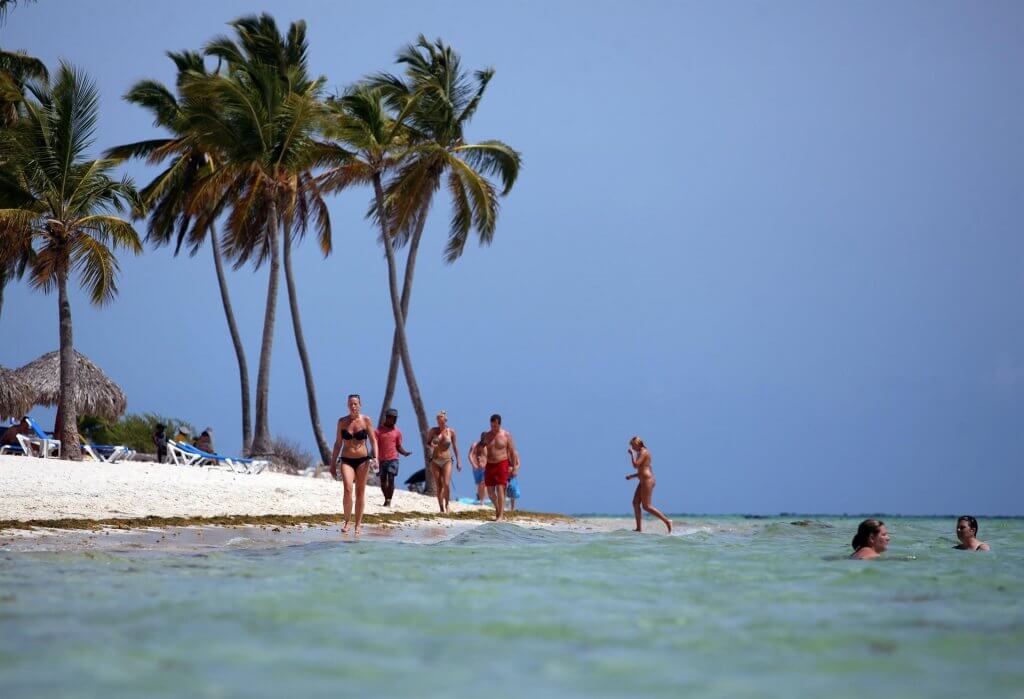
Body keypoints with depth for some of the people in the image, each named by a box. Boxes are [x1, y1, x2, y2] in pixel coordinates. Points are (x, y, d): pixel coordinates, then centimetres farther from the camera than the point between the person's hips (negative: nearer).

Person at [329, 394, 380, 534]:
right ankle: (347, 521, -5)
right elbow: (338, 443, 10)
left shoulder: (366, 420, 0)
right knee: (348, 490, -17)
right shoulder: (342, 421, 4)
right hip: (346, 460, 0)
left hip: (362, 460, 0)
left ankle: (358, 525, 12)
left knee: (360, 493, 4)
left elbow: (373, 441, 0)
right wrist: (333, 463, 9)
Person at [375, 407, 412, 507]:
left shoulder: (397, 432, 7)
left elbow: (398, 447, 11)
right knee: (383, 481, 6)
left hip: (393, 459, 0)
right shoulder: (379, 431, 2)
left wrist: (404, 453, -8)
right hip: (381, 459, 0)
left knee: (391, 479, -12)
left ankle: (389, 501, -11)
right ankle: (386, 499, 22)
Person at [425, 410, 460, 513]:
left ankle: (447, 504, 5)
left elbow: (455, 447, 9)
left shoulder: (451, 432, 2)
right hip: (435, 461, 1)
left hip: (447, 461, -1)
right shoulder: (433, 431, 3)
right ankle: (441, 509, 9)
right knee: (438, 487, 0)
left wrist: (458, 461, 7)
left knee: (446, 484, -16)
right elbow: (427, 443, 12)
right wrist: (431, 446, -13)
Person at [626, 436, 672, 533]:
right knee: (635, 503, 6)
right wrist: (632, 476, 18)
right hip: (644, 481, 11)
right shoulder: (642, 453, 19)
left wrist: (631, 454, -10)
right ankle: (639, 528, 5)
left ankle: (667, 521, -9)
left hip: (647, 481, -11)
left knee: (646, 506, -10)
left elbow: (635, 465, -21)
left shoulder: (644, 452, -11)